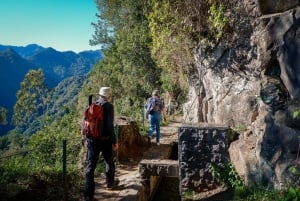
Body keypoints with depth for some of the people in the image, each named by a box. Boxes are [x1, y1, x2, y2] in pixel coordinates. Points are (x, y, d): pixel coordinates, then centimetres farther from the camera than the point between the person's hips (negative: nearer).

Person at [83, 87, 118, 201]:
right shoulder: (108, 106, -11)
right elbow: (109, 126, -19)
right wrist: (114, 141, -11)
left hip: (92, 139, 4)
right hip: (105, 139, -4)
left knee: (90, 166, 6)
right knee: (109, 161, 21)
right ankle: (110, 183, 41)